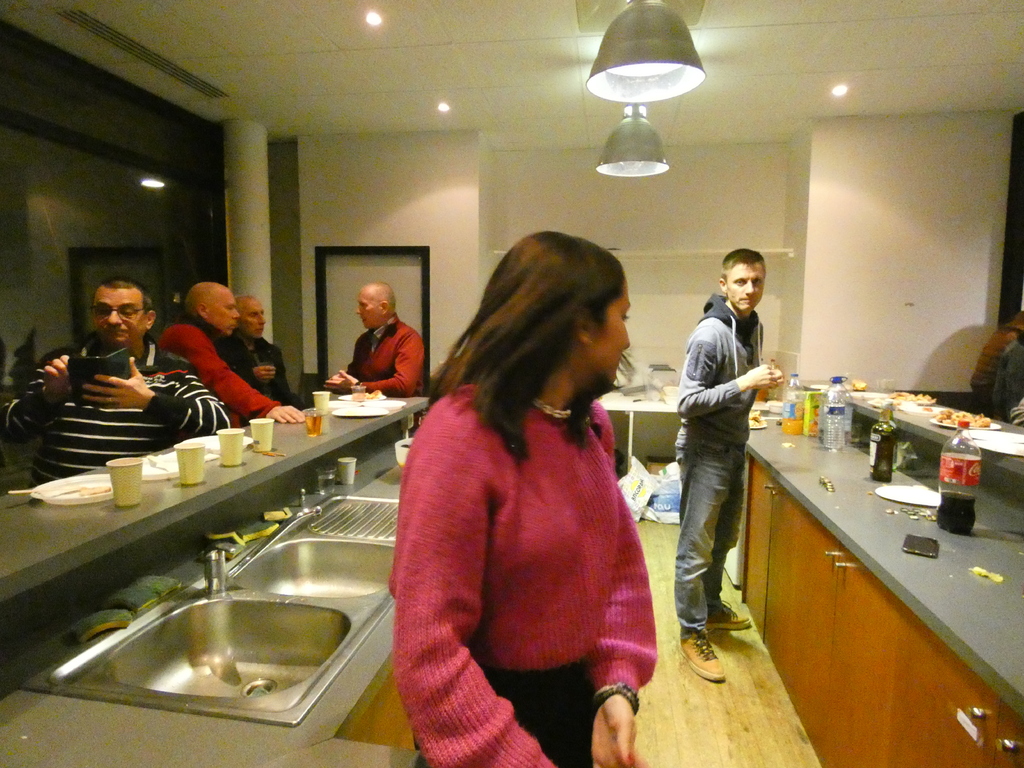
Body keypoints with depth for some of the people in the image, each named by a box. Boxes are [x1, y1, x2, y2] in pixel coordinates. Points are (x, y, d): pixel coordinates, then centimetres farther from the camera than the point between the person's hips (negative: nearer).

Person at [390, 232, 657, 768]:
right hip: (496, 708, -6)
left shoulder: (590, 423, -2)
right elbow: (429, 654, -25)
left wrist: (616, 684, -10)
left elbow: (619, 561, 2)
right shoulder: (459, 438, -26)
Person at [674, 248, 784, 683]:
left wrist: (764, 383, 1)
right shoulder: (710, 334, -19)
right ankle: (693, 634, 14)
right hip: (705, 453, -9)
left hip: (734, 448, 9)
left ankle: (711, 608, 40)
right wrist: (744, 383, -26)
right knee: (696, 548, 0)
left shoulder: (753, 327, 8)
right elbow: (688, 402, -21)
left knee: (723, 540, 22)